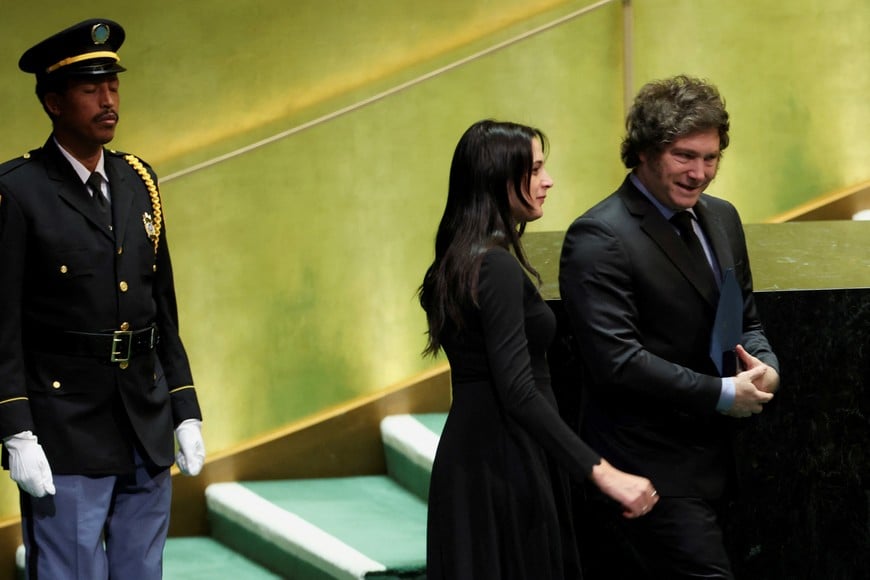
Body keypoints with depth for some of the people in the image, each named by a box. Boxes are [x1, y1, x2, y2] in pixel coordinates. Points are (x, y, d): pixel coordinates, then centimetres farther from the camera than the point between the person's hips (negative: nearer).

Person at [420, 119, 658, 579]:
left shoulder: (460, 261, 12)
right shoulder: (497, 268, -18)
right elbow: (517, 391, -26)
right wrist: (602, 473, -30)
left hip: (469, 456, 9)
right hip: (503, 467, -9)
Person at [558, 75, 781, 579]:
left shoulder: (722, 218, 12)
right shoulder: (599, 237, -15)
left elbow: (747, 321, 21)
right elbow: (617, 362, -21)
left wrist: (766, 368, -2)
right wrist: (724, 394, -17)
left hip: (713, 457, 8)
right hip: (653, 467, -8)